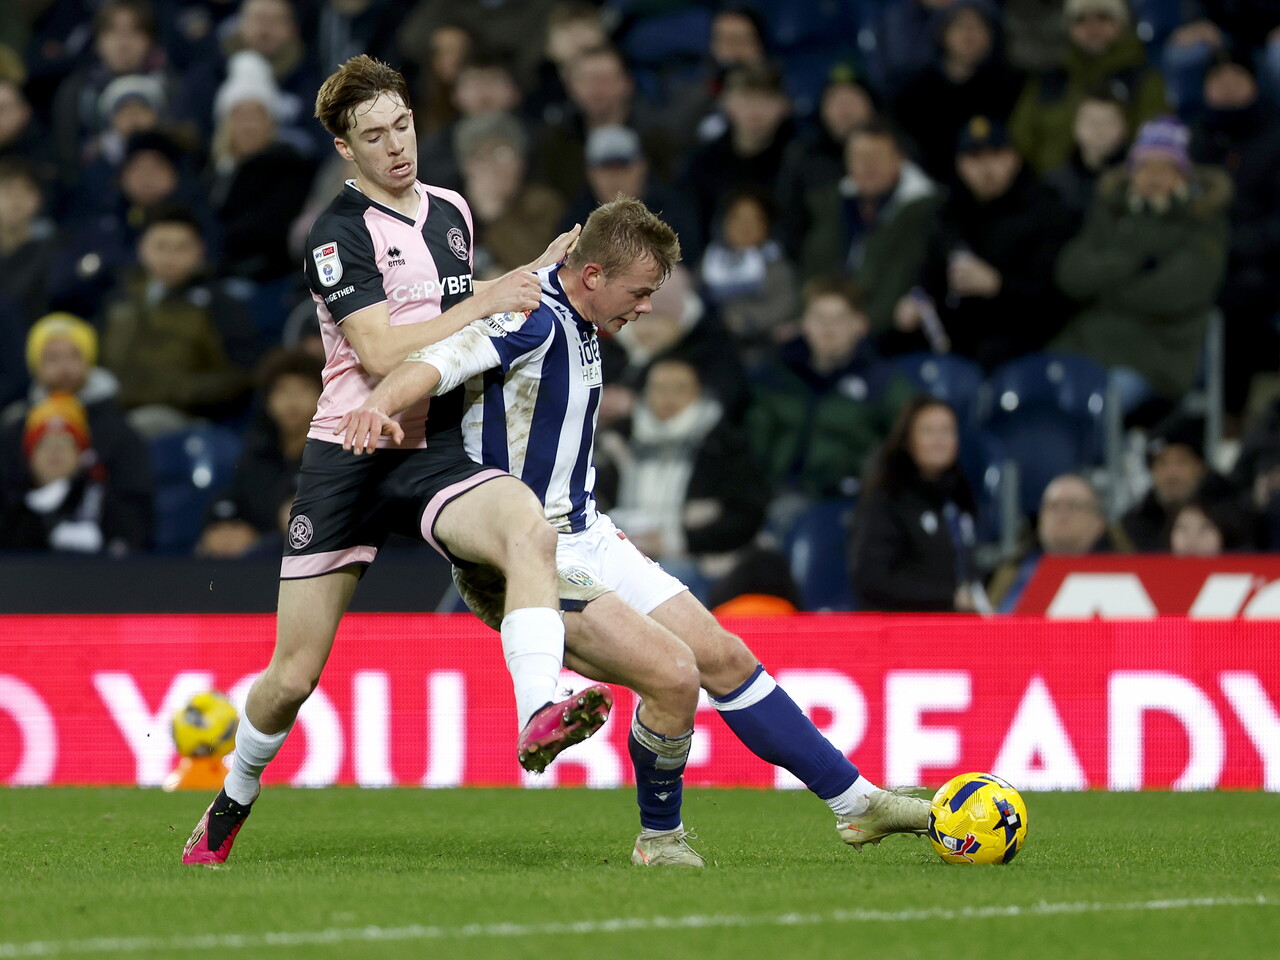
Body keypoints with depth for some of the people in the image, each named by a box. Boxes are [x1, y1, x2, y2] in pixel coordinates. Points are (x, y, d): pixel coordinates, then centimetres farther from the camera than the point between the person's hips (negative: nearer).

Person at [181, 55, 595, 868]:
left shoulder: (453, 211, 12)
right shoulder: (340, 232, -7)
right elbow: (381, 353, -19)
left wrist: (536, 272, 17)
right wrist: (486, 303, -18)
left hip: (436, 457, 3)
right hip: (351, 457, -3)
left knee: (532, 529, -33)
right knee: (294, 677, 3)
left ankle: (538, 720, -48)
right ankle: (232, 804, 31)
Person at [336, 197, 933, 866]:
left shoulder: (579, 327, 11)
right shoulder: (532, 320, -19)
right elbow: (437, 363, -36)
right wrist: (378, 406, -55)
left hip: (586, 536, 10)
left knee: (725, 659, 9)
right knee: (672, 668, -22)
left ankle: (856, 801, 18)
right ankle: (660, 836, 1)